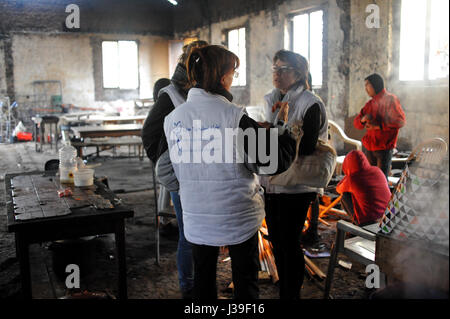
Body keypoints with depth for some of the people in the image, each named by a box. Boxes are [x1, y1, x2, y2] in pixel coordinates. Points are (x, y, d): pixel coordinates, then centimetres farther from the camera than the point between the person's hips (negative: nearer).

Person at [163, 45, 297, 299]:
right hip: (238, 217, -3)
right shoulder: (235, 116, -18)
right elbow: (276, 162, -15)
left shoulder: (173, 118, -4)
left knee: (203, 279, 21)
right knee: (246, 282, 16)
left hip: (196, 218, 4)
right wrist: (282, 124, -1)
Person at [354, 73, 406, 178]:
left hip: (384, 148, -6)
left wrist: (379, 126, -20)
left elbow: (401, 121, -14)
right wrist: (363, 119, -12)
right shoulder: (370, 104, 13)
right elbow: (356, 123, 12)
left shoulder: (390, 99, -5)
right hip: (369, 147, 6)